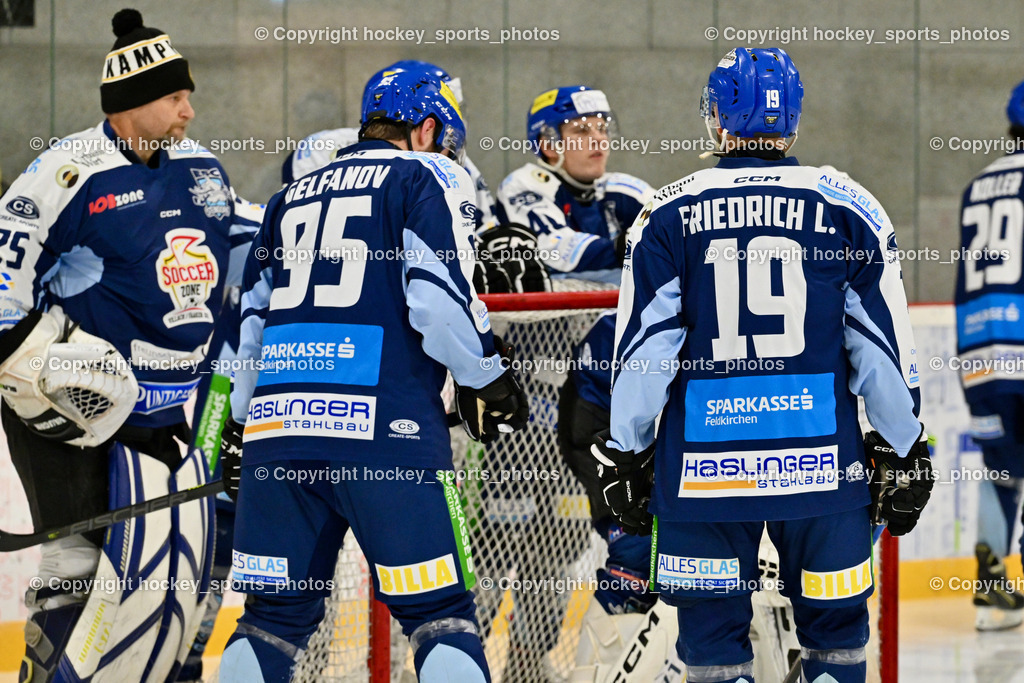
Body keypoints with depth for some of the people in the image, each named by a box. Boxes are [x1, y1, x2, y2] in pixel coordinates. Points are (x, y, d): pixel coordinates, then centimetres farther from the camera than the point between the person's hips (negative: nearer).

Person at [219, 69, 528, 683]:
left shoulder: (294, 196, 24)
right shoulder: (428, 178, 5)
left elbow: (251, 323, 25)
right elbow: (439, 296, -9)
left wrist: (238, 425, 33)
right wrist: (487, 377, 4)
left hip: (275, 427, 6)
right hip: (386, 426, -6)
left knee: (278, 612, 13)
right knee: (441, 610, -2)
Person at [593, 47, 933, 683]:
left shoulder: (667, 213, 1)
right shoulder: (849, 208, 2)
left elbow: (643, 347, 0)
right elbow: (885, 347, 3)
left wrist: (627, 453, 11)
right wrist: (904, 451, 13)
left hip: (703, 465, 0)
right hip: (825, 464, 0)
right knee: (836, 630, 13)